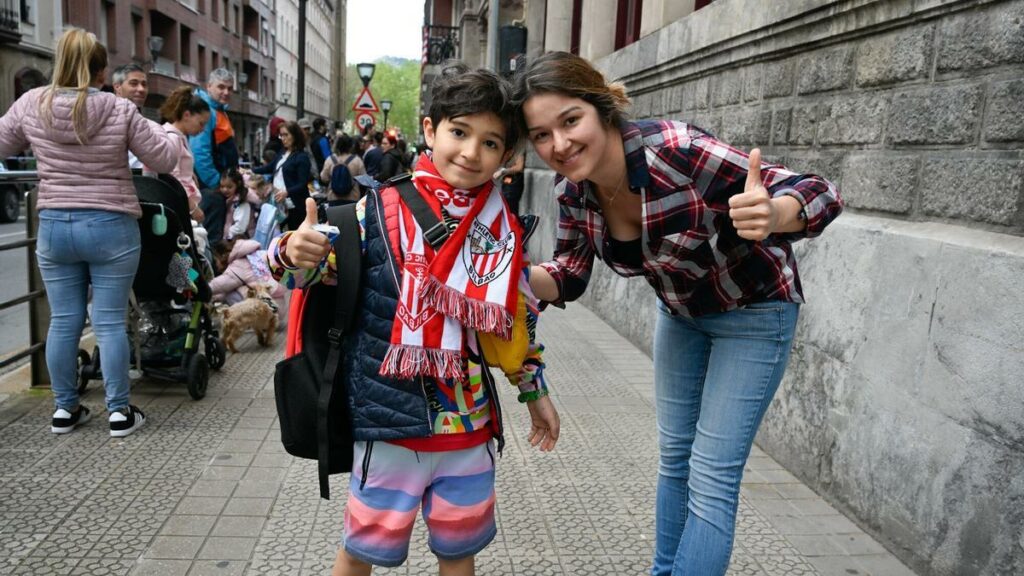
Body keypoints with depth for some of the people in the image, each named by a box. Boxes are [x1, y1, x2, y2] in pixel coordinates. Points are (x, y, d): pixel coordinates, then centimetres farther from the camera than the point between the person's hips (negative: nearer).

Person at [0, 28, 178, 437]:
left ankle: (64, 409, 21)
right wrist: (164, 133, 18)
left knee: (63, 321, 11)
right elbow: (165, 161, -2)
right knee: (109, 322, 2)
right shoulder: (121, 110, -9)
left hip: (53, 227, 3)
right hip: (111, 228, -2)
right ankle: (119, 411, 10)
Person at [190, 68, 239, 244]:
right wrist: (215, 183, -20)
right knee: (212, 238, -7)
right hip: (210, 188, -10)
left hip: (222, 185, 10)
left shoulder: (220, 111, 17)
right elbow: (200, 153, -22)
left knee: (218, 235, 16)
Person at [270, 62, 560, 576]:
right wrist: (295, 253, -27)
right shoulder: (382, 209, -9)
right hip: (391, 418, -3)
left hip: (470, 423, 3)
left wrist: (534, 391, 16)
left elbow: (518, 319, 11)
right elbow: (323, 262, -4)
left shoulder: (506, 230, 1)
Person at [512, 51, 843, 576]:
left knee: (711, 474, -5)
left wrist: (771, 215, -55)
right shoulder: (572, 189, -17)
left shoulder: (677, 150, -35)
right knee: (675, 456, 16)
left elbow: (819, 195, -32)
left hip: (753, 312, -5)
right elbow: (569, 276, -5)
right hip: (681, 312, 6)